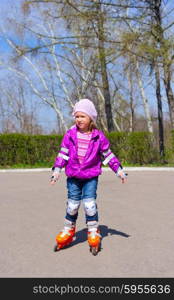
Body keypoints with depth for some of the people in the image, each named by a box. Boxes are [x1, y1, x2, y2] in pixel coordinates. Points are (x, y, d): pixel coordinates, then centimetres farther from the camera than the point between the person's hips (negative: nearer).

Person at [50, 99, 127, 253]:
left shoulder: (98, 136, -4)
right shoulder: (70, 134, -3)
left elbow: (108, 155, 4)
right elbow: (63, 153, 0)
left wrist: (119, 170, 2)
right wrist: (57, 169, -8)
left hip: (91, 176, -1)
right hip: (73, 176, 1)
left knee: (90, 204, -7)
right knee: (72, 204, 6)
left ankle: (93, 231, 12)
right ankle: (69, 230, 27)